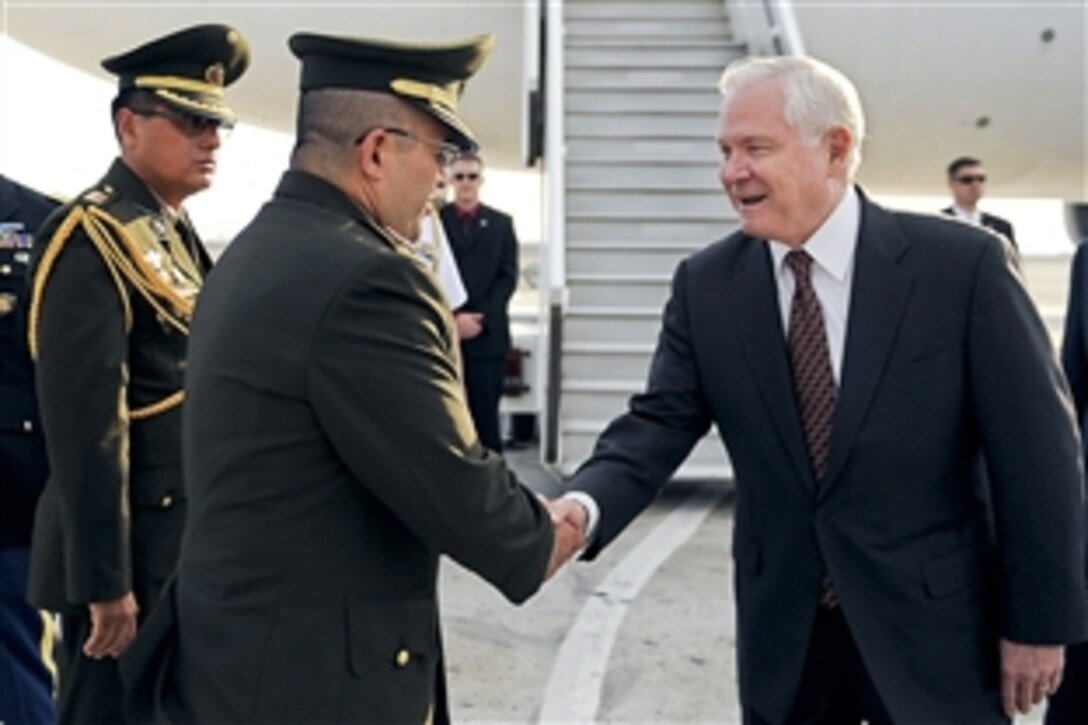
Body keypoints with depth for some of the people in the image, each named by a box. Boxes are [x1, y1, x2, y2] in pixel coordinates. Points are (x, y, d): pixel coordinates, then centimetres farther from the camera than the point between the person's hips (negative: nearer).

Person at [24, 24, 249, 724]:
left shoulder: (175, 233, 11)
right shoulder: (94, 240, -18)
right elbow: (84, 424, -23)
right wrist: (106, 580, -23)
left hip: (183, 539, 9)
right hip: (132, 547, -9)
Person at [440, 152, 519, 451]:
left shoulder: (501, 223, 12)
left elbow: (508, 278, 4)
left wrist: (481, 318, -10)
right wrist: (453, 319, -12)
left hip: (488, 336, 1)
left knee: (486, 414, 1)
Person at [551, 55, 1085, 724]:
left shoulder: (963, 264, -12)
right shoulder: (706, 285, -2)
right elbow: (661, 423, -5)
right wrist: (585, 505, -26)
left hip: (933, 626, -2)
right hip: (783, 629, 3)